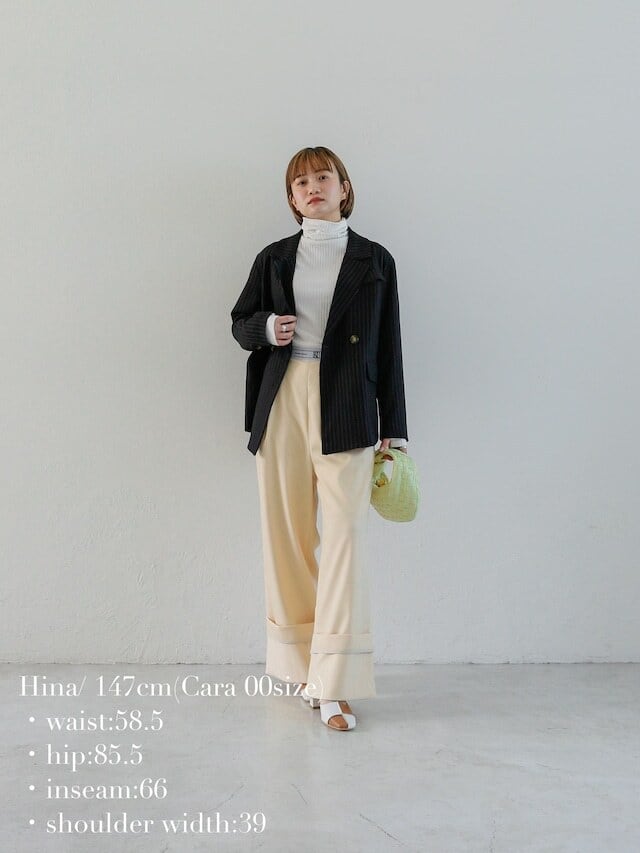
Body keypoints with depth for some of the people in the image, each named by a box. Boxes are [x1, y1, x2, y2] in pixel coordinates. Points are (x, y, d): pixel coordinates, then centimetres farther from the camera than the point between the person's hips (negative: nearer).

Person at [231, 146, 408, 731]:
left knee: (345, 534, -10)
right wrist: (266, 328, -5)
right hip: (282, 403, 2)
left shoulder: (374, 260, 9)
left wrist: (394, 432, 4)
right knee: (287, 534, 3)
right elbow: (240, 322, 20)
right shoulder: (274, 259, 14)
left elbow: (389, 349, 8)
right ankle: (301, 664, 17)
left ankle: (334, 686, -6)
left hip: (345, 409, -2)